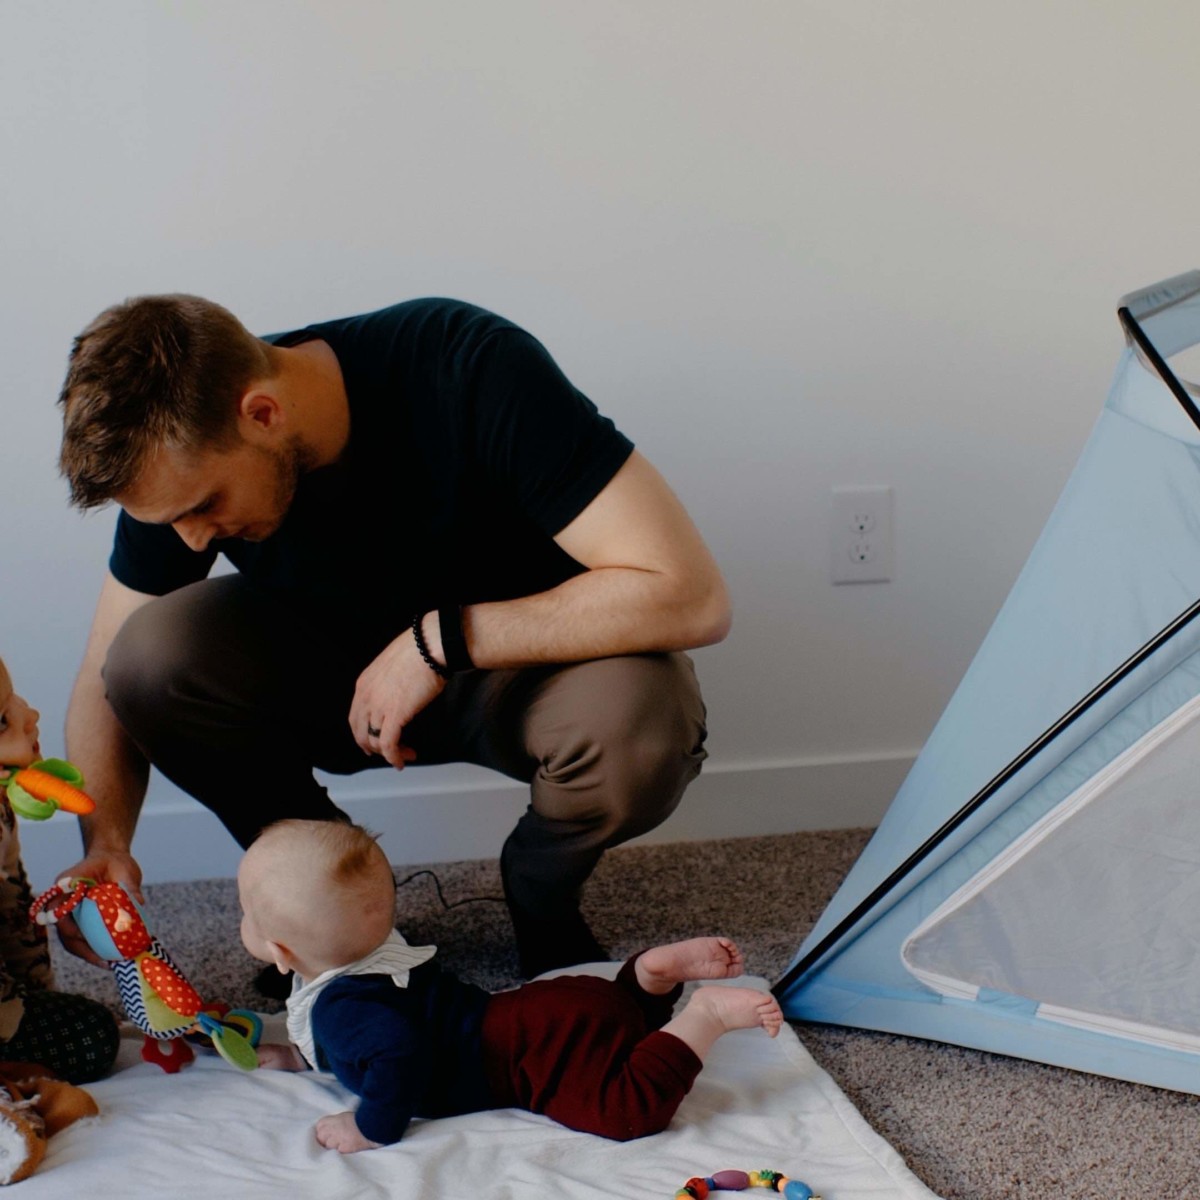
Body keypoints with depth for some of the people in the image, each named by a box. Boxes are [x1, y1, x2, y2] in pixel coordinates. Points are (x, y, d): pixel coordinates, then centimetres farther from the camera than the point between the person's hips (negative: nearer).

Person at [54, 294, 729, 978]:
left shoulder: (471, 369, -32)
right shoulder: (180, 459, -18)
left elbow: (691, 597, -35)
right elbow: (106, 679, -5)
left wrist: (439, 639, -33)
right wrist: (105, 844, -23)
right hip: (339, 678, 4)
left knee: (639, 724, -38)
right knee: (153, 654, -24)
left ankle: (541, 892, -1)